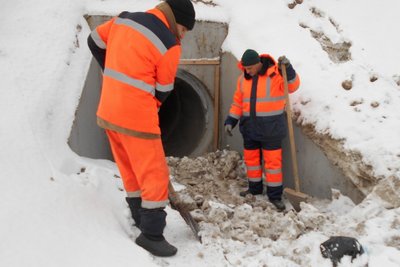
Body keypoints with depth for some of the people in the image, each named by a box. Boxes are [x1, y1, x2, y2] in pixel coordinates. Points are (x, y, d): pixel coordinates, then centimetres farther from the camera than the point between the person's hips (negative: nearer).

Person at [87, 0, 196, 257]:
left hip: (109, 111, 8)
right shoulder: (169, 45, -12)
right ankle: (151, 234, 10)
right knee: (155, 175, 3)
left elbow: (95, 41, 18)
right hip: (136, 117, -8)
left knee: (130, 170, 20)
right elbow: (163, 90, -3)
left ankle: (142, 219, 35)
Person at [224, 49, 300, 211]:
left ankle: (275, 195, 9)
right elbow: (238, 102, 12)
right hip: (250, 127, 5)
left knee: (272, 161, 0)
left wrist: (288, 68, -28)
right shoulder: (243, 78, 6)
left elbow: (293, 86, -13)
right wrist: (230, 120, 6)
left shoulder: (275, 73, -9)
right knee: (251, 159, 15)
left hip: (270, 128, -5)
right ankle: (255, 188, 32)